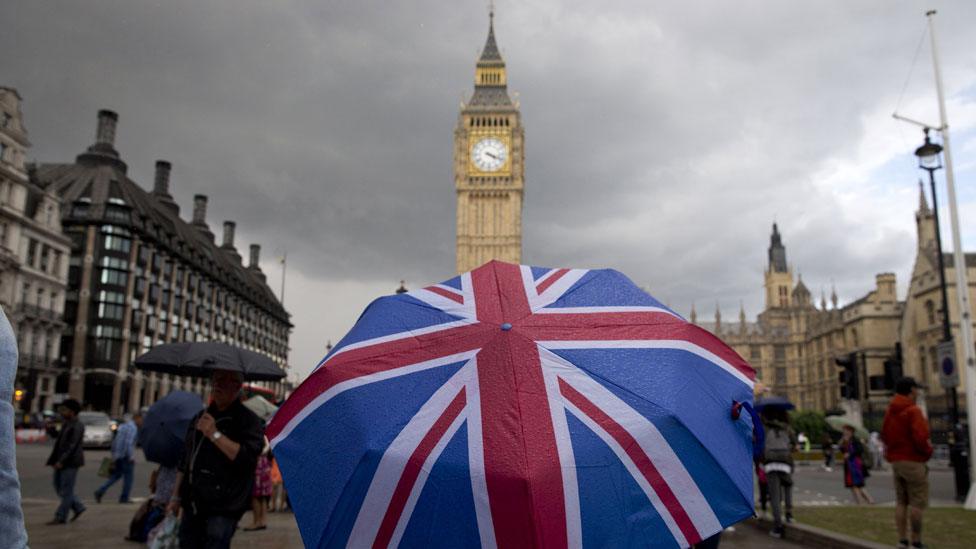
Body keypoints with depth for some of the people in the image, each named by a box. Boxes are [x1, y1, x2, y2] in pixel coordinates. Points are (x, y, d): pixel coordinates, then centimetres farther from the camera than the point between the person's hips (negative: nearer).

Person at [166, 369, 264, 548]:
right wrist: (176, 496, 22)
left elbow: (247, 457, -20)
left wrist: (215, 435, -21)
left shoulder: (249, 421, -6)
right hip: (192, 506, 7)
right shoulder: (200, 417, 17)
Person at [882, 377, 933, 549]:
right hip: (913, 461, -8)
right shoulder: (913, 410, -14)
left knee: (901, 502, 11)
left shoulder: (890, 411, 12)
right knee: (917, 502, -2)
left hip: (895, 461, 8)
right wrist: (928, 451, -4)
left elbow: (884, 435, 16)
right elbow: (920, 437, -21)